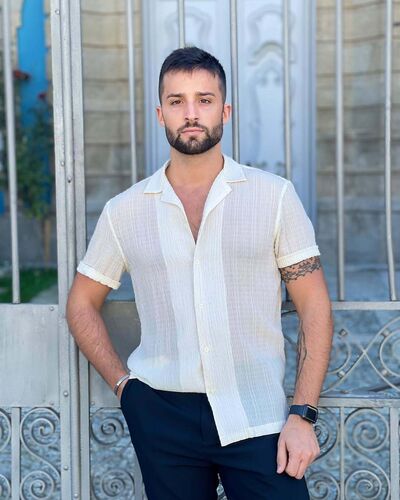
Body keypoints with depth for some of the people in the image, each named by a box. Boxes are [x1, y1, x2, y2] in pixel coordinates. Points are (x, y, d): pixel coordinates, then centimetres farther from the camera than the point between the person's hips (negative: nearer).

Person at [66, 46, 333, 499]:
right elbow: (82, 303, 15)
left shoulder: (274, 195, 0)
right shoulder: (124, 211, 5)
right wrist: (121, 383, 4)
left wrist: (302, 414, -7)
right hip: (162, 416, 2)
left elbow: (314, 307, 0)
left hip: (257, 416, -1)